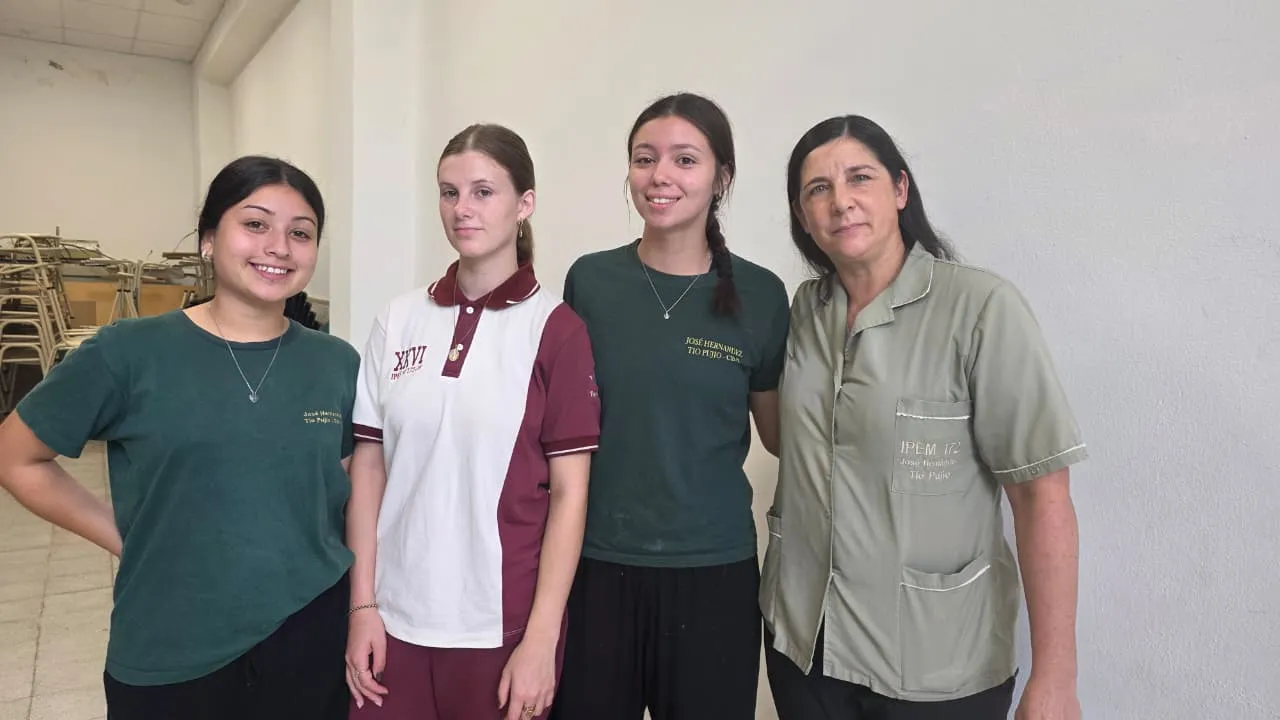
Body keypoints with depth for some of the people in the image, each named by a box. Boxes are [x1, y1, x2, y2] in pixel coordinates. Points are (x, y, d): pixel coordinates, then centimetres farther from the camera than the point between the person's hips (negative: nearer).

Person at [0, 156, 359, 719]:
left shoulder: (337, 365, -2)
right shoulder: (129, 353, -9)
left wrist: (366, 609, 1)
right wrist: (125, 538, -4)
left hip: (312, 638, 2)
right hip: (166, 657, -1)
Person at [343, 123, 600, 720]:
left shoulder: (556, 329, -8)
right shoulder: (398, 320, 2)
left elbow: (569, 493, -9)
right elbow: (368, 465, 4)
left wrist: (541, 640, -11)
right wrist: (362, 604, 1)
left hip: (501, 626, -3)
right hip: (396, 618, 3)